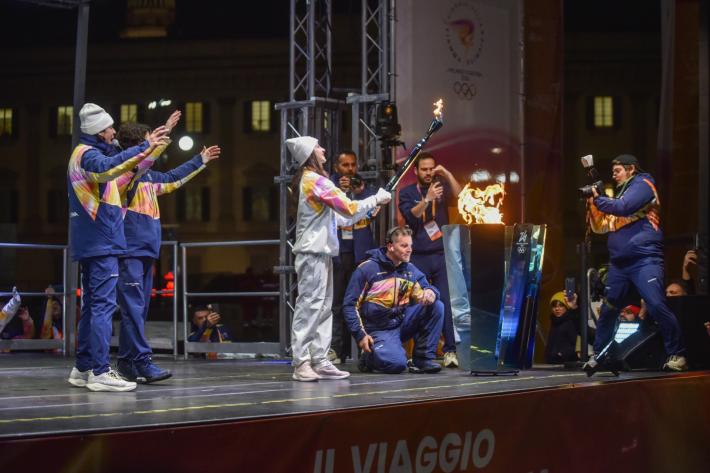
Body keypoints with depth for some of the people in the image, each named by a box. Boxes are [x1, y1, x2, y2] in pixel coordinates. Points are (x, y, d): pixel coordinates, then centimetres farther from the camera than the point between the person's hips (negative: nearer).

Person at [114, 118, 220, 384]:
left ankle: (126, 362, 12)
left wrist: (200, 161, 44)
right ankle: (142, 362, -19)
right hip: (130, 251, -9)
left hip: (146, 251, 9)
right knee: (133, 307, -13)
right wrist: (164, 132, -30)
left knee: (139, 309, 8)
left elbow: (173, 178, 35)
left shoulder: (148, 176, 18)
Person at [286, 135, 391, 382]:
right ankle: (301, 363, -11)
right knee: (309, 305, -10)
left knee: (323, 306, 9)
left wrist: (366, 213, 16)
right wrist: (377, 199, -3)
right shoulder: (315, 180, -12)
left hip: (320, 251, 10)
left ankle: (319, 361, 10)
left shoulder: (308, 180, 19)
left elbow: (336, 217, 21)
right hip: (313, 252, -10)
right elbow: (348, 208, -15)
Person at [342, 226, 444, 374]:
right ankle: (369, 356, 5)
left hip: (402, 322, 6)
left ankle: (423, 359, -5)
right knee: (397, 364, -30)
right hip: (379, 329, -6)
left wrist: (430, 292, -19)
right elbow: (350, 305, -6)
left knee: (436, 306, -13)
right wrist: (361, 335, -15)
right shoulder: (367, 269, -8)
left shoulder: (410, 270, 7)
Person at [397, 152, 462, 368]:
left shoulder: (442, 188, 11)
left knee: (447, 303, -8)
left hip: (442, 255, 0)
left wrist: (448, 175, -16)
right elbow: (411, 216, -8)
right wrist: (427, 199, -21)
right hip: (418, 257, 0)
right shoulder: (407, 193, 9)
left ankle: (450, 351, -9)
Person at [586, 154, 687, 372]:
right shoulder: (619, 193, 24)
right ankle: (597, 356, 18)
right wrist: (593, 204, 7)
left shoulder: (642, 184, 0)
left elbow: (623, 207, -16)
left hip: (644, 260, -8)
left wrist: (598, 199, -2)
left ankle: (677, 355, -16)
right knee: (608, 310, 9)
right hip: (619, 263, 8)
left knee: (656, 306, -20)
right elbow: (600, 227, 22)